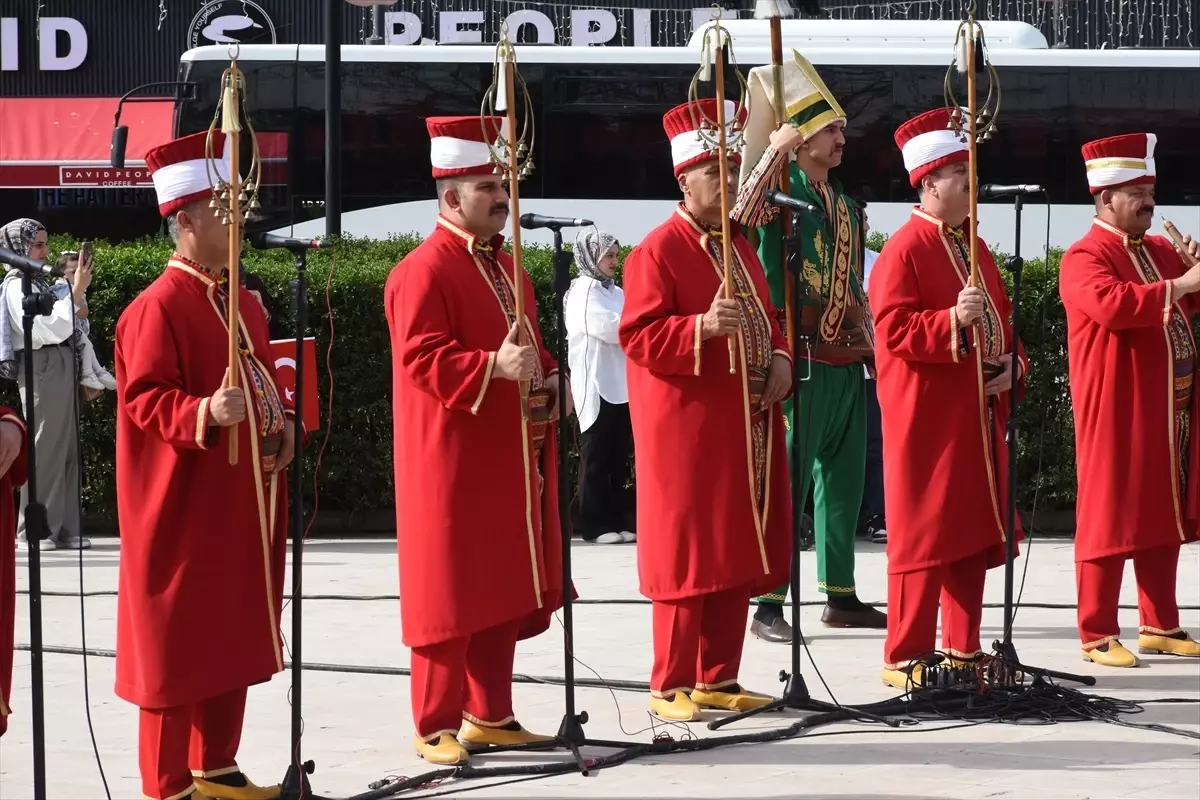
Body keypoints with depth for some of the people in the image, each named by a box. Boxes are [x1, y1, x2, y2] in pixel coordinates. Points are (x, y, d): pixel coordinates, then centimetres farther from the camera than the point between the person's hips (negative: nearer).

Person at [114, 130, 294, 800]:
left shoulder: (245, 303, 13)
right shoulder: (158, 308, -14)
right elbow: (144, 399, -18)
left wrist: (284, 422, 3)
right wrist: (204, 414, -34)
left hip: (244, 501, 9)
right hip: (185, 507, -9)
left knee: (235, 640, 14)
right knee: (178, 645, -1)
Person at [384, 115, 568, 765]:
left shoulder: (504, 265, 16)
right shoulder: (423, 271, -12)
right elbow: (421, 358, -21)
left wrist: (549, 381, 4)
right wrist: (494, 367, -31)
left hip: (510, 461, 9)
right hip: (453, 463, -9)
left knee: (505, 590, 12)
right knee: (452, 594, -4)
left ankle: (490, 715, 21)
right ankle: (436, 728, 3)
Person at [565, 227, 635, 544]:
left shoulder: (615, 292, 15)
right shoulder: (583, 291, -7)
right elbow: (610, 328, -17)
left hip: (622, 387, 7)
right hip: (596, 387, -7)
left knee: (618, 459, 8)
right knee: (595, 458, -3)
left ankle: (616, 521, 12)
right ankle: (594, 525, 0)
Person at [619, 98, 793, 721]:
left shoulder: (740, 247, 16)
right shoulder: (657, 252, -9)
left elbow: (766, 317, 22)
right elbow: (640, 338, -15)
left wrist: (780, 361, 2)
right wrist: (704, 327, -28)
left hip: (745, 429, 8)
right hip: (687, 431, -8)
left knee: (738, 556, 10)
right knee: (688, 554, -3)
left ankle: (718, 679, 19)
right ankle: (672, 686, 6)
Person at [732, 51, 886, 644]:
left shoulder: (842, 199, 16)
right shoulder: (783, 188, -8)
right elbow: (742, 214, -32)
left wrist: (870, 344, 21)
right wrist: (779, 144, -28)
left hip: (847, 359, 8)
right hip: (802, 357, -8)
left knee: (843, 481, 13)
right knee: (787, 481, -7)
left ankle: (840, 597, 22)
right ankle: (769, 606, -3)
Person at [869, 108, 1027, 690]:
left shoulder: (975, 248, 16)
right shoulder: (903, 251, -11)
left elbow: (1002, 320, 21)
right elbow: (894, 333, -17)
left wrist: (1012, 366, 2)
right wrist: (953, 321, -29)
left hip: (978, 415, 8)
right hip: (926, 418, -8)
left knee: (974, 532, 11)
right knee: (923, 532, -5)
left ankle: (964, 648, 20)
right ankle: (905, 658, 1)